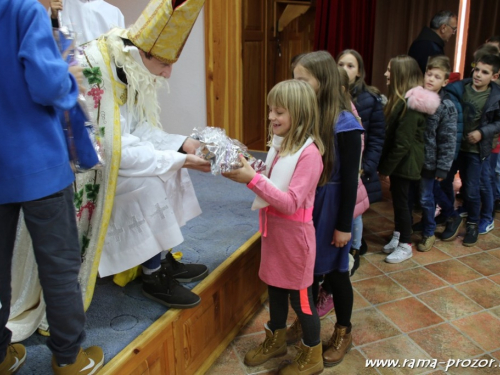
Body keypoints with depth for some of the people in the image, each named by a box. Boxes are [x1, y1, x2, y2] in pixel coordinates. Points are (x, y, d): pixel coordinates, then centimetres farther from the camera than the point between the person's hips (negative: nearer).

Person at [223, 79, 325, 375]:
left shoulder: (309, 153, -21)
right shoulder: (279, 145, 5)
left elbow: (291, 203, -27)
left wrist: (253, 179, -31)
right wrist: (246, 174, -3)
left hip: (295, 234, -8)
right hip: (274, 230, 8)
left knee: (300, 295, 8)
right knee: (275, 287, 22)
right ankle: (276, 340, 45)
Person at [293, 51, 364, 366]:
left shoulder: (345, 124, -17)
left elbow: (350, 180, -14)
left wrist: (344, 225, -12)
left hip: (330, 207, -5)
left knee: (335, 271, 11)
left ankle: (343, 333, 34)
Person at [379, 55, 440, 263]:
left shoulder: (409, 104, -23)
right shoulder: (402, 98, 8)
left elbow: (402, 143, -23)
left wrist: (385, 168, -16)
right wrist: (385, 164, 9)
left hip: (404, 162, -9)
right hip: (400, 160, 9)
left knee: (401, 200, 2)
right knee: (397, 198, 18)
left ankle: (405, 246, 17)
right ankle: (397, 236, 34)